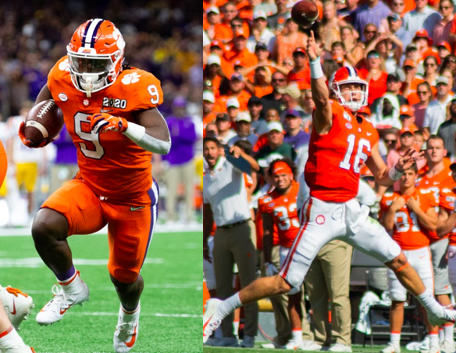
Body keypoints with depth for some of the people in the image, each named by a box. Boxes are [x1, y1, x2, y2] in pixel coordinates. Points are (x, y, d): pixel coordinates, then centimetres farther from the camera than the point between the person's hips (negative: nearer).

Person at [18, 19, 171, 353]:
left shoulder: (133, 88, -27)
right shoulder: (64, 79, -13)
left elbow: (163, 144, -38)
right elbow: (49, 93, 15)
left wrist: (122, 126, -52)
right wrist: (32, 125, 1)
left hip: (133, 198, -3)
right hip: (89, 187, 3)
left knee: (124, 276, 14)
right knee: (44, 227, -27)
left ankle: (130, 313, 53)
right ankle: (71, 289, 2)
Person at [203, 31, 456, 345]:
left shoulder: (368, 132, 14)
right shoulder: (331, 114, -6)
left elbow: (382, 177, 21)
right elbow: (321, 98, -31)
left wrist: (399, 169, -2)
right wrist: (315, 63, -49)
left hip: (352, 210, 7)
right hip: (322, 210, -6)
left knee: (398, 260, 12)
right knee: (286, 282, -7)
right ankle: (221, 308, 5)